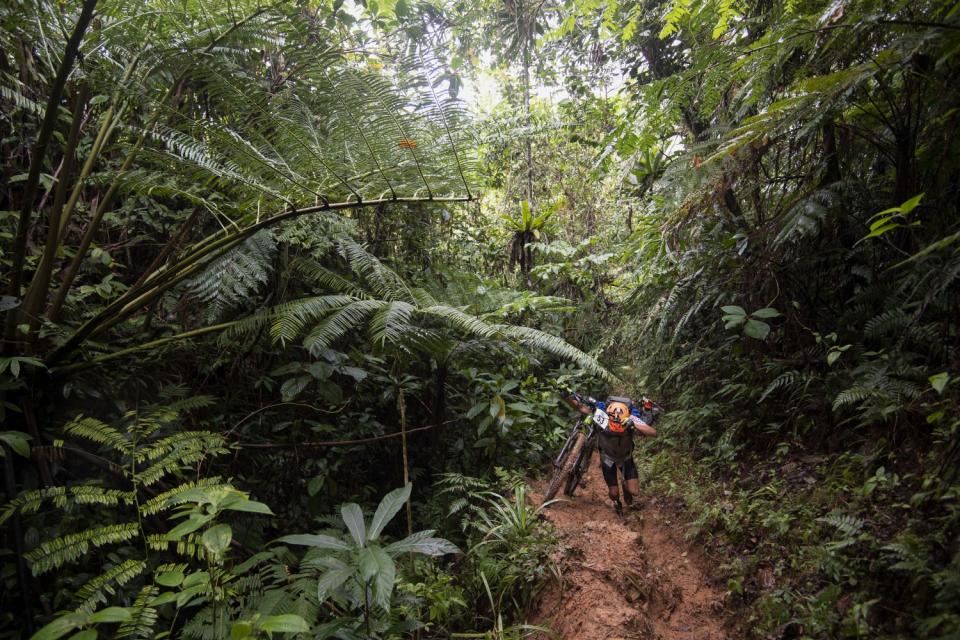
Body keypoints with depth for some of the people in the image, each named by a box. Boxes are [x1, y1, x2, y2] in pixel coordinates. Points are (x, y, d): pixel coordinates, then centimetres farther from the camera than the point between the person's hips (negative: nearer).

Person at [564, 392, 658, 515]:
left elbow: (653, 432, -48)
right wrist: (569, 396, -53)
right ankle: (617, 503, 40)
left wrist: (634, 424, -62)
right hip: (608, 457, 0)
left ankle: (626, 485, 29)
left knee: (634, 491, -9)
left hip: (626, 457, 0)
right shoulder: (601, 416, -36)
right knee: (614, 493, 2)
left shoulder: (631, 420, -36)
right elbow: (578, 406, -32)